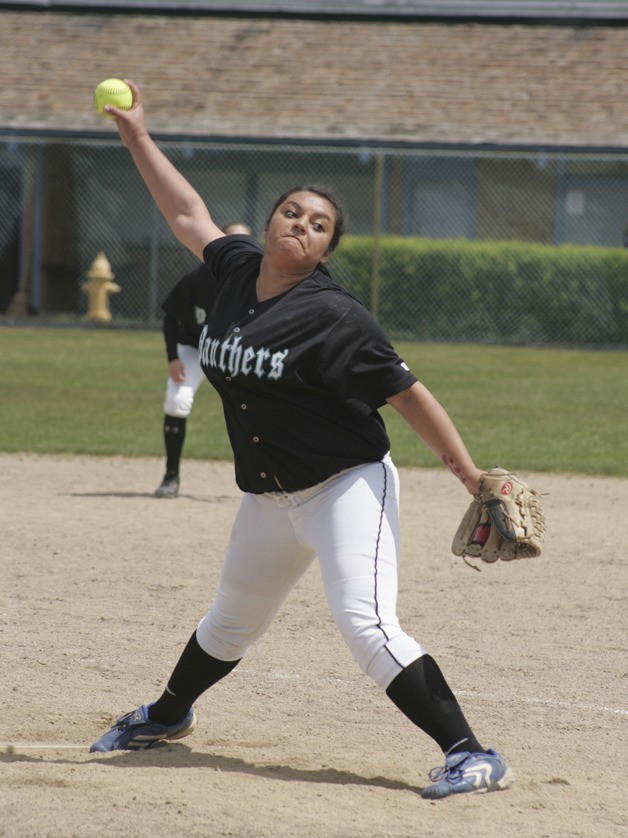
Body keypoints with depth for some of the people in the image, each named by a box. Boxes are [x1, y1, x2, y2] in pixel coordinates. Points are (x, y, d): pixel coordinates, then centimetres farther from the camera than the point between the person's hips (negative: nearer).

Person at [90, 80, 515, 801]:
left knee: (366, 622, -23)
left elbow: (407, 396, -16)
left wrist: (473, 479, -20)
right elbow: (188, 214, 18)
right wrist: (138, 137, 19)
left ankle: (471, 756, -24)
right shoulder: (234, 270, 0)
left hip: (347, 488, -7)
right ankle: (167, 716, 50)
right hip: (268, 497, 7)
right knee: (232, 620, 25)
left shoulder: (333, 316, -19)